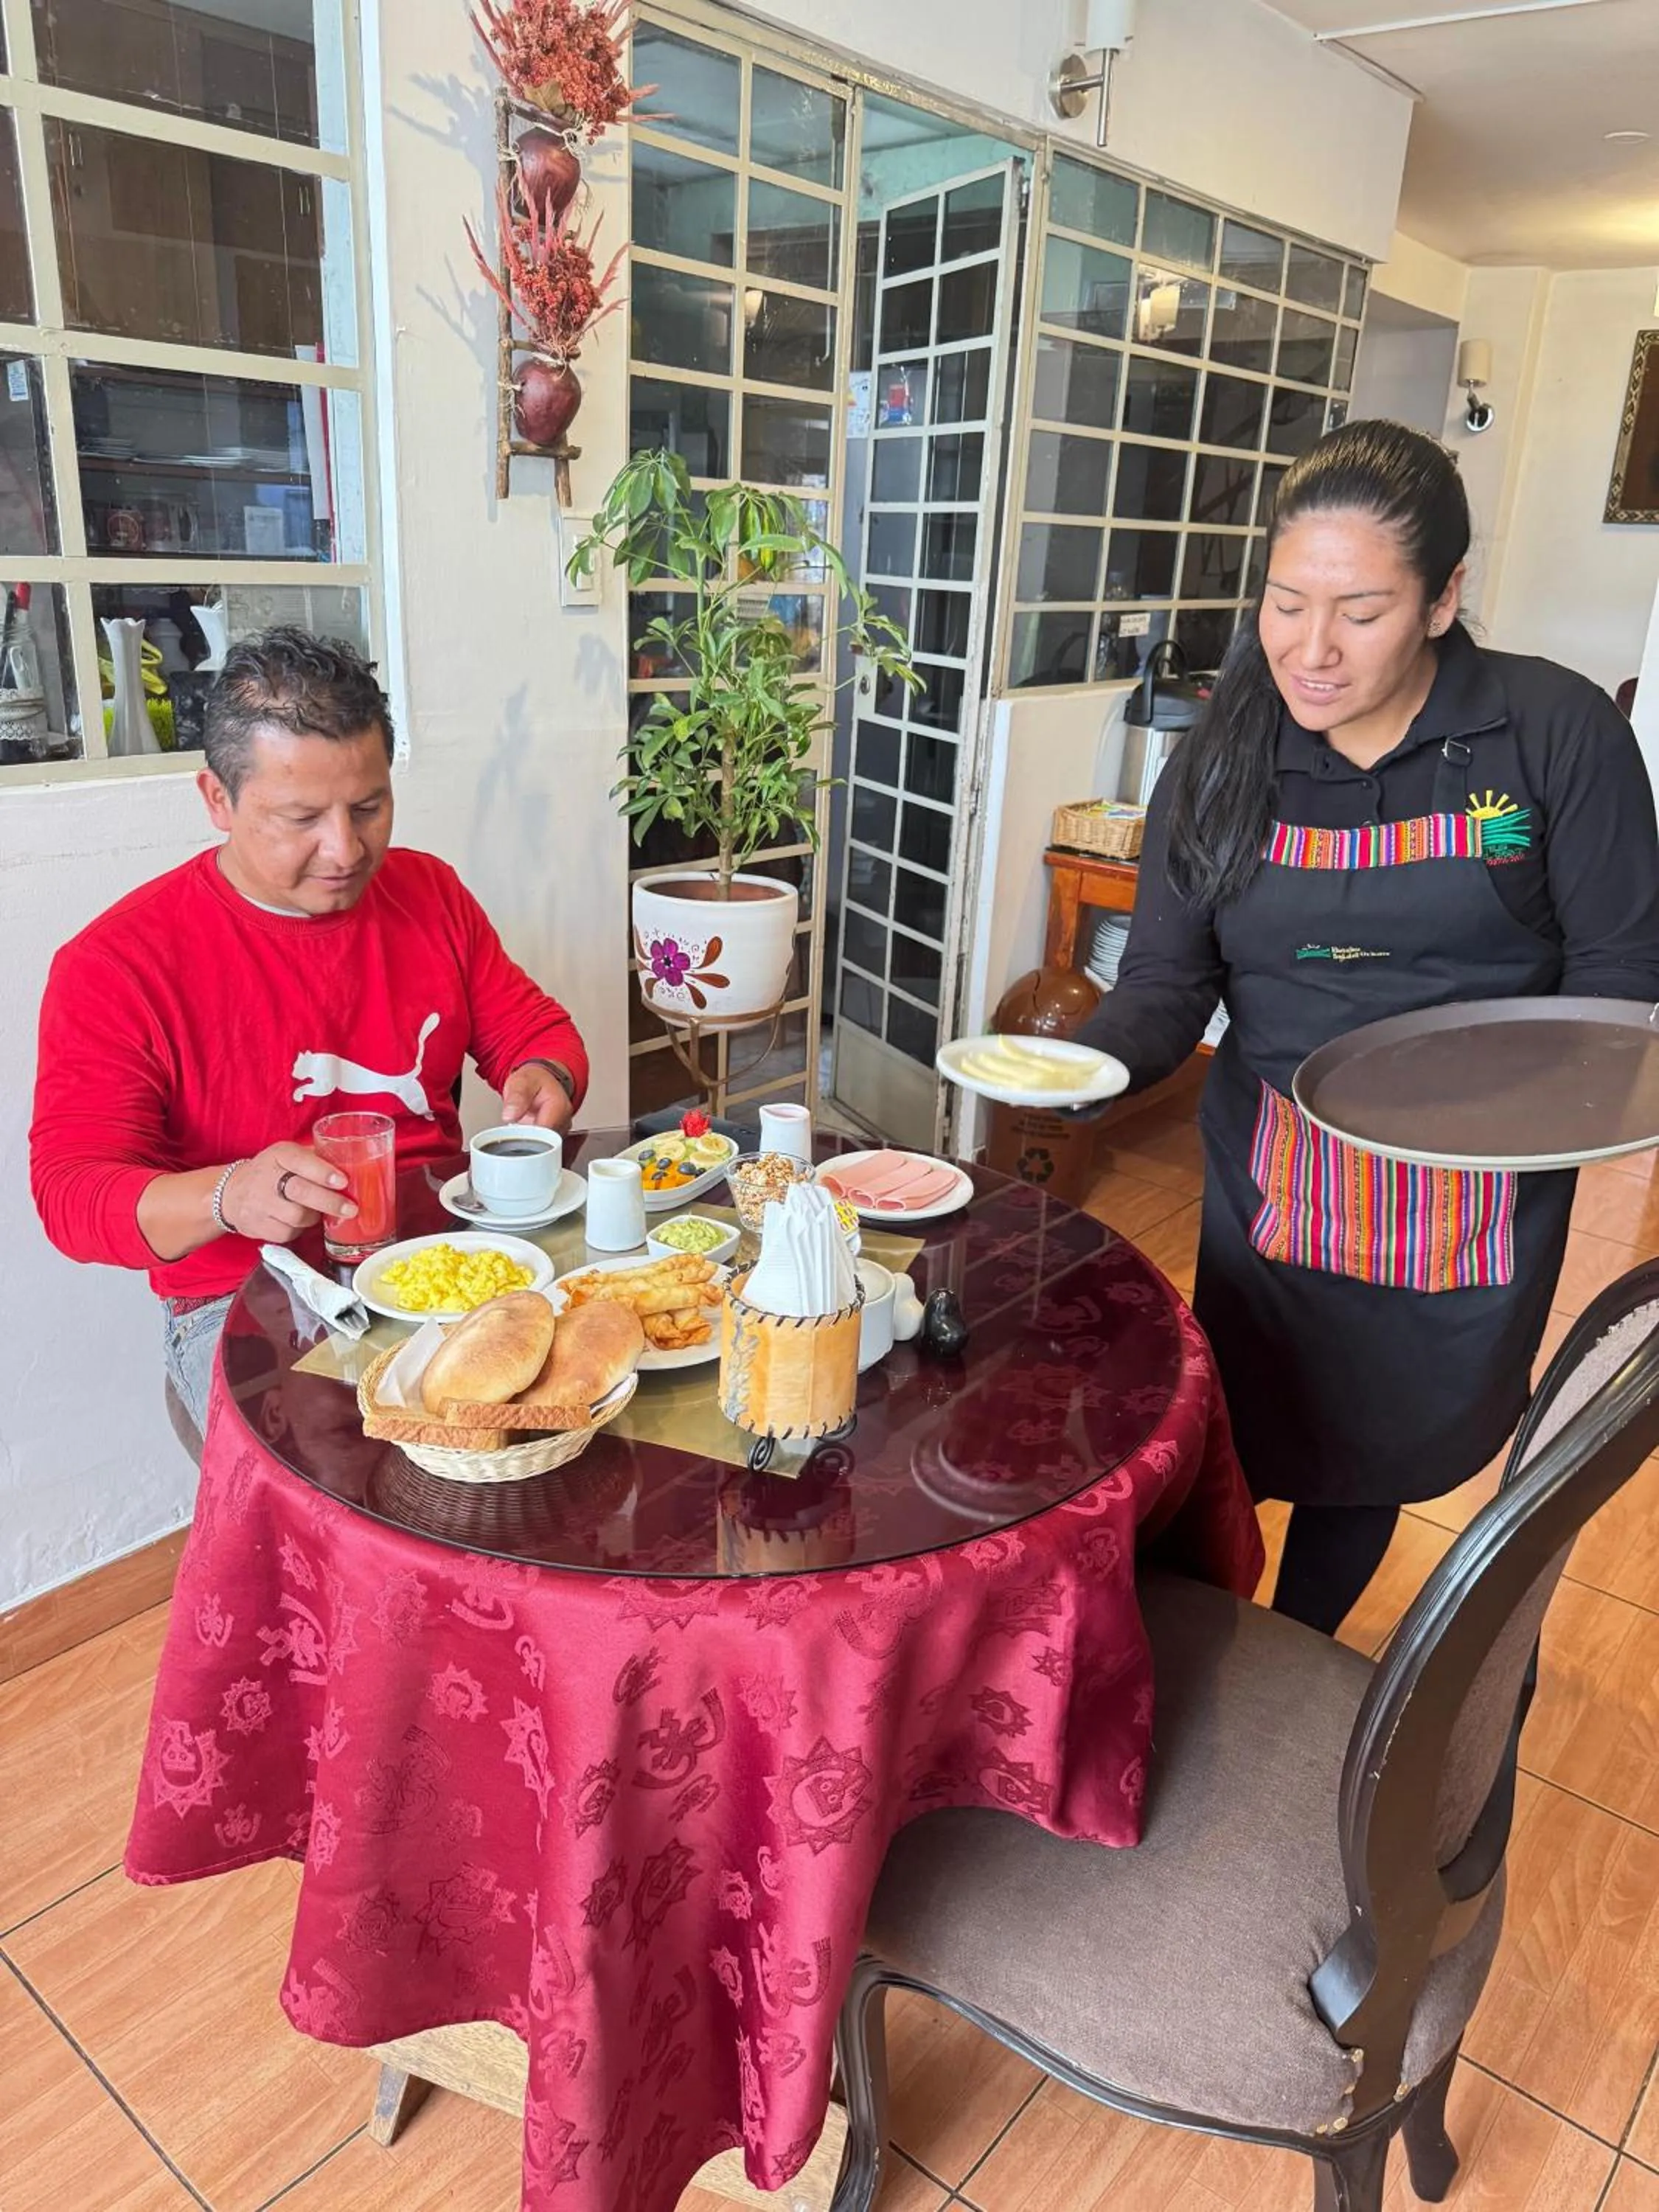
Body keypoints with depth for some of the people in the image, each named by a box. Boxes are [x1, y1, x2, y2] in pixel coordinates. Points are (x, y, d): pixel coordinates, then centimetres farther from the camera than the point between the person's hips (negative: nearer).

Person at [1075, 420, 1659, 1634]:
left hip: (1475, 1203, 0)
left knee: (1373, 1457, 20)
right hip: (1271, 1189, 1)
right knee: (1232, 1454, 13)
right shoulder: (1222, 763, -4)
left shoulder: (1560, 732, -11)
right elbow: (1166, 982, -8)